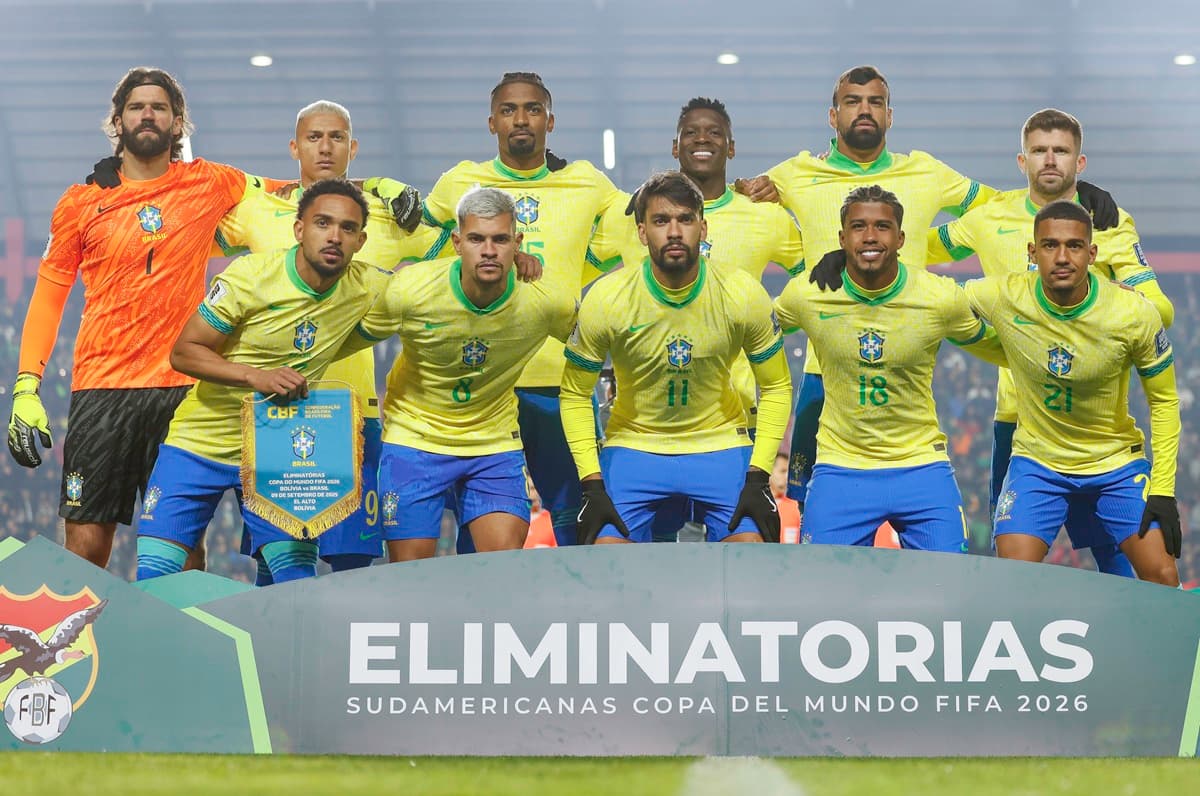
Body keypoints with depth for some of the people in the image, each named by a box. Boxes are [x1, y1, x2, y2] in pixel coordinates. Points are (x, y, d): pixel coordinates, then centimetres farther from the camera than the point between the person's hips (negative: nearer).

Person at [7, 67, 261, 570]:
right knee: (85, 547, -6)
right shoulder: (82, 202, 8)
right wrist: (26, 389, 2)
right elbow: (48, 296, 10)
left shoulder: (210, 185, 8)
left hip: (182, 388, 0)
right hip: (102, 388, 0)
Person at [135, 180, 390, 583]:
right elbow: (183, 352, -14)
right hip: (201, 442, -2)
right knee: (152, 575, -7)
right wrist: (256, 376, -28)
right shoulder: (250, 277, -17)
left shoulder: (366, 289, -7)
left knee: (298, 577, -7)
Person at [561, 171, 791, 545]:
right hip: (634, 446, 0)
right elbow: (575, 395, -3)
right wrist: (592, 485, -12)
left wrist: (757, 478, -10)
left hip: (720, 445, 0)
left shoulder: (743, 295, -13)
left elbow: (776, 387, 0)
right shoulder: (605, 300, -15)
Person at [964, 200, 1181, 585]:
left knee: (1162, 576, -9)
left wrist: (1163, 492, -9)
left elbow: (1164, 401, -6)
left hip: (1117, 463, 0)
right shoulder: (1003, 297, -19)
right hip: (1037, 463, 0)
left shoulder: (1135, 314, -18)